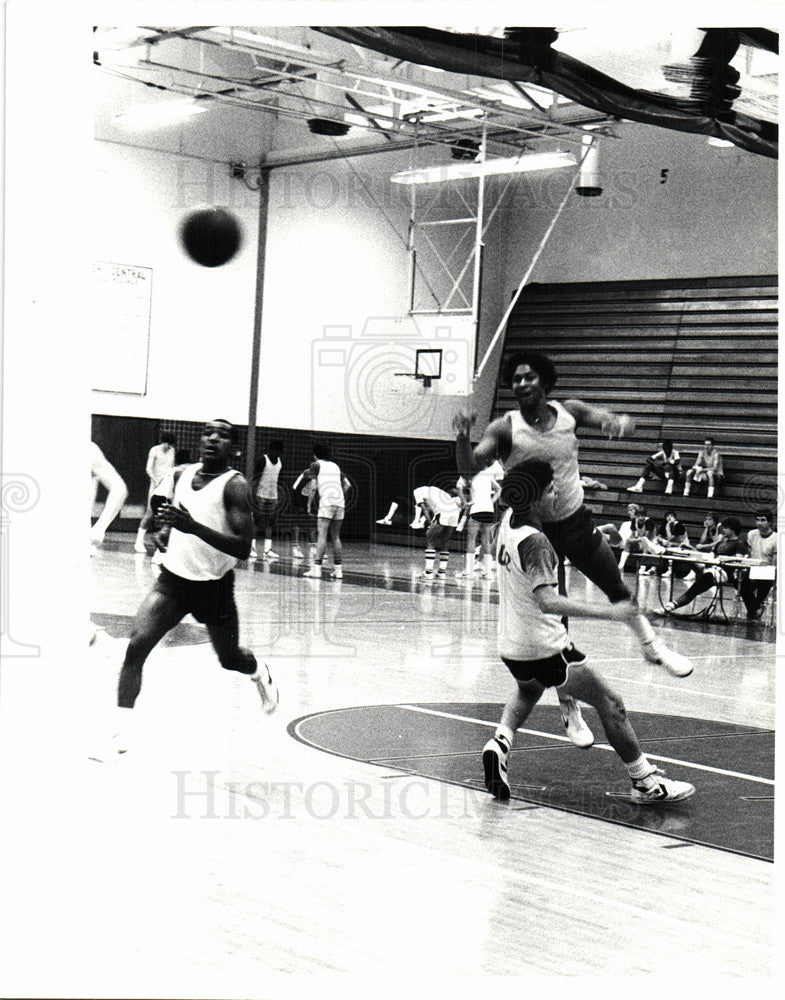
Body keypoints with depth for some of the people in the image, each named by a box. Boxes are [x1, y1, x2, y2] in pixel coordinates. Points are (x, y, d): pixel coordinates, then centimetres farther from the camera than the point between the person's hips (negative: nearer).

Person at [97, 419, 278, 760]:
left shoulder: (235, 485, -17)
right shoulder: (180, 475, 1)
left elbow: (243, 548, -26)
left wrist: (193, 527, -36)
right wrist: (165, 531, 2)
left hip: (215, 586, -3)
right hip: (173, 579, 4)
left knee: (230, 659, 15)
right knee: (136, 644, -17)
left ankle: (260, 672, 53)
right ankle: (121, 733, -14)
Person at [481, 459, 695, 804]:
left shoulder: (508, 519, 1)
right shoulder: (535, 542, -23)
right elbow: (547, 602, -34)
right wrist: (609, 612, -37)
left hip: (510, 647, 9)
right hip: (544, 647, -8)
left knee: (528, 689, 39)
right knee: (609, 703, 4)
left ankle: (501, 743, 15)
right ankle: (645, 781, 9)